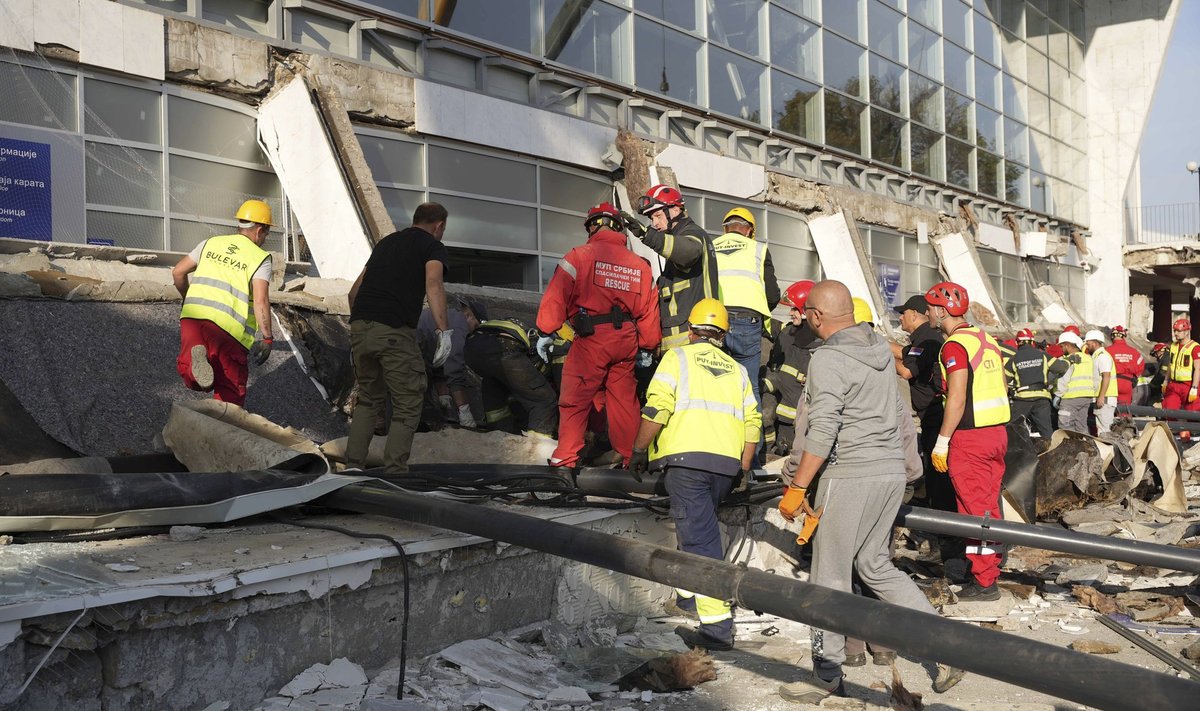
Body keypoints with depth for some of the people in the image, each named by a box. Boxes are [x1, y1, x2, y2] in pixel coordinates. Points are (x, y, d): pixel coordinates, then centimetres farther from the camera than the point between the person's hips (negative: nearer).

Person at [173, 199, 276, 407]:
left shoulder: (211, 243, 17)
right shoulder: (261, 258, 3)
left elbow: (178, 272, 19)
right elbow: (261, 300, -10)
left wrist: (189, 299, 36)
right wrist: (266, 337, -5)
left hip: (193, 315, 3)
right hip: (228, 327, -3)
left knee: (189, 375, 7)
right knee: (231, 387, 8)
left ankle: (195, 360, -25)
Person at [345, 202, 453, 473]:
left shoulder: (386, 241, 26)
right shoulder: (433, 246, 7)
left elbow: (355, 289, 28)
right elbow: (433, 284, -15)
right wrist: (444, 331, -21)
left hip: (359, 327, 6)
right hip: (394, 331, -6)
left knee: (368, 399, 21)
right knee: (407, 406, 4)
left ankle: (353, 467, 18)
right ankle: (394, 472, -2)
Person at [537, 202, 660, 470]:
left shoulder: (579, 256, -3)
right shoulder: (639, 264, 11)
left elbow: (557, 295, -9)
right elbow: (649, 309, 12)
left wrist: (546, 332, -4)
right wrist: (648, 347, 20)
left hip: (591, 339, -4)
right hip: (626, 341, 4)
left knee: (575, 399, 3)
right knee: (624, 400, 13)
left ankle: (566, 457, 2)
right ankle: (630, 456, 20)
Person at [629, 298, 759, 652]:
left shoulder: (678, 357, 7)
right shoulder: (736, 369, 21)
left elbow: (657, 408, -6)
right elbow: (753, 422, 13)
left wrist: (639, 450, 3)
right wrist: (743, 469, 18)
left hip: (686, 457, -5)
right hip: (727, 463, 5)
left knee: (700, 537, -7)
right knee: (699, 527, 24)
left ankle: (717, 625, -11)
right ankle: (689, 595, 37)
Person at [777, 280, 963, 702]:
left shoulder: (828, 359, -14)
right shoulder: (881, 349, 11)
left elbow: (822, 433, -20)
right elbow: (900, 415, 20)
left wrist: (796, 488, -16)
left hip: (851, 477, -8)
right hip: (892, 471, 8)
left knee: (830, 577, 3)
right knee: (876, 566, 19)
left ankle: (827, 676, 12)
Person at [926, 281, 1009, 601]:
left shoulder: (955, 344, -14)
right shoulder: (987, 339, 13)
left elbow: (957, 399, -20)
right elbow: (1002, 390, 17)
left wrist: (942, 441, -15)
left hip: (969, 437, -9)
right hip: (997, 432, 9)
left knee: (975, 510, -2)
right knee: (990, 506, 15)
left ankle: (983, 582, 3)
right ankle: (990, 570, 23)